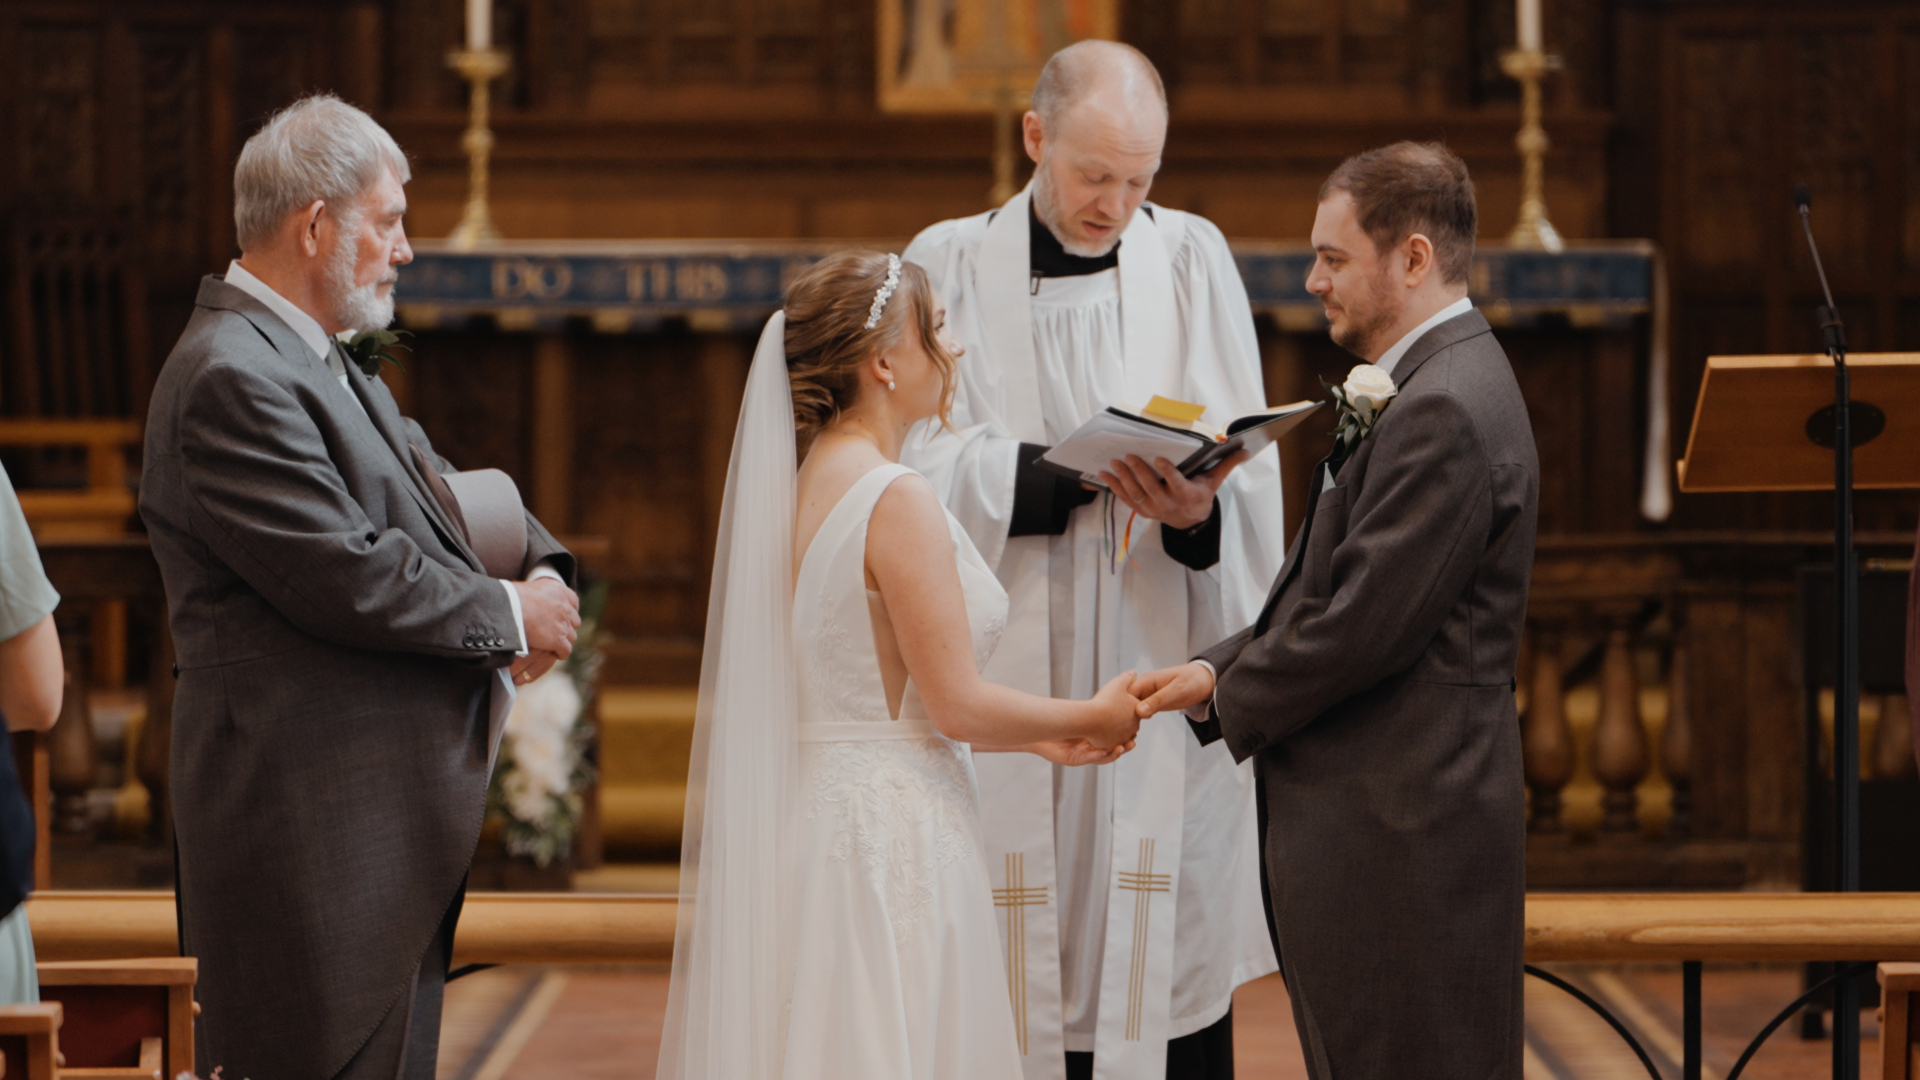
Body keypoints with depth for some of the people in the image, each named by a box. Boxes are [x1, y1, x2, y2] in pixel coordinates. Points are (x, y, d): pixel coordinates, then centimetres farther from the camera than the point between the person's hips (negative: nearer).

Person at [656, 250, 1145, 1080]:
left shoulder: (809, 486, 11)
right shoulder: (897, 500, -16)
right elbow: (956, 703, -15)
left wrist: (1036, 735, 18)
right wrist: (1092, 716, -1)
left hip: (818, 815, 9)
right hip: (893, 833, -9)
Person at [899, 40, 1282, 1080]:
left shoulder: (1193, 258, 7)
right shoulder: (950, 264, 5)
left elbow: (1251, 475, 1)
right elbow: (921, 467, -4)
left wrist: (1199, 510, -21)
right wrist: (1074, 470, -17)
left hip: (1164, 673, 1)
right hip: (1008, 679, -1)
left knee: (1173, 974, -2)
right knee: (1017, 978, -2)